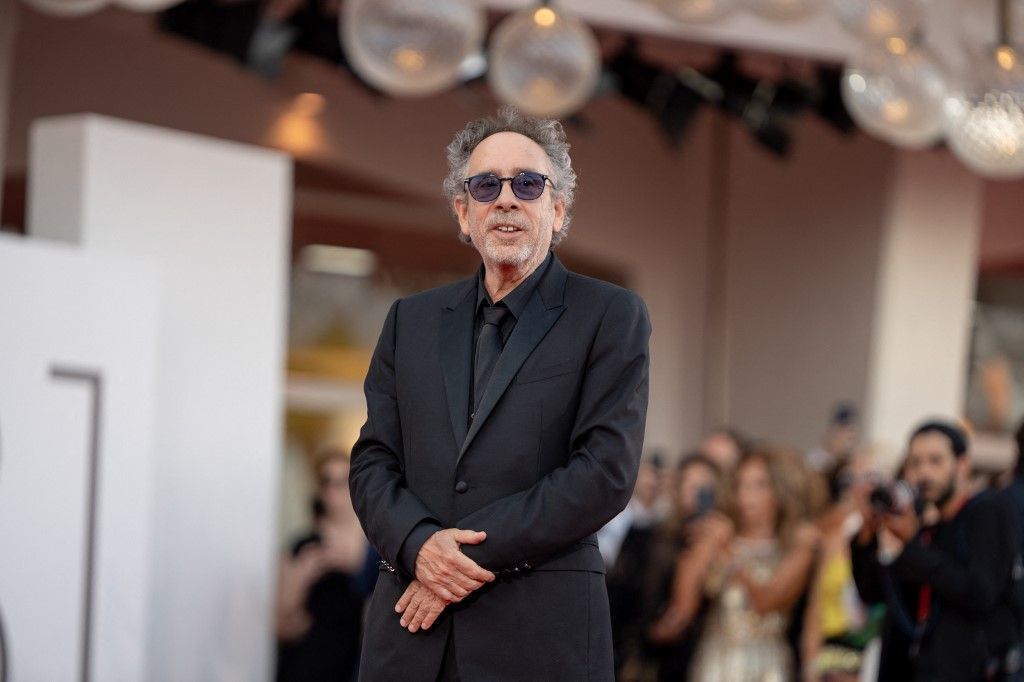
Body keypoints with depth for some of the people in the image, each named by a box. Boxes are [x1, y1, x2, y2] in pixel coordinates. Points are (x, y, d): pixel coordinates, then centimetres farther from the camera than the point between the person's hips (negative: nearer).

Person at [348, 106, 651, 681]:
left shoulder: (612, 316, 2)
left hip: (541, 632, -3)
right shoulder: (412, 320, 15)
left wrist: (474, 552, -13)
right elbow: (373, 460, 10)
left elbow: (607, 471, -8)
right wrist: (418, 544, -11)